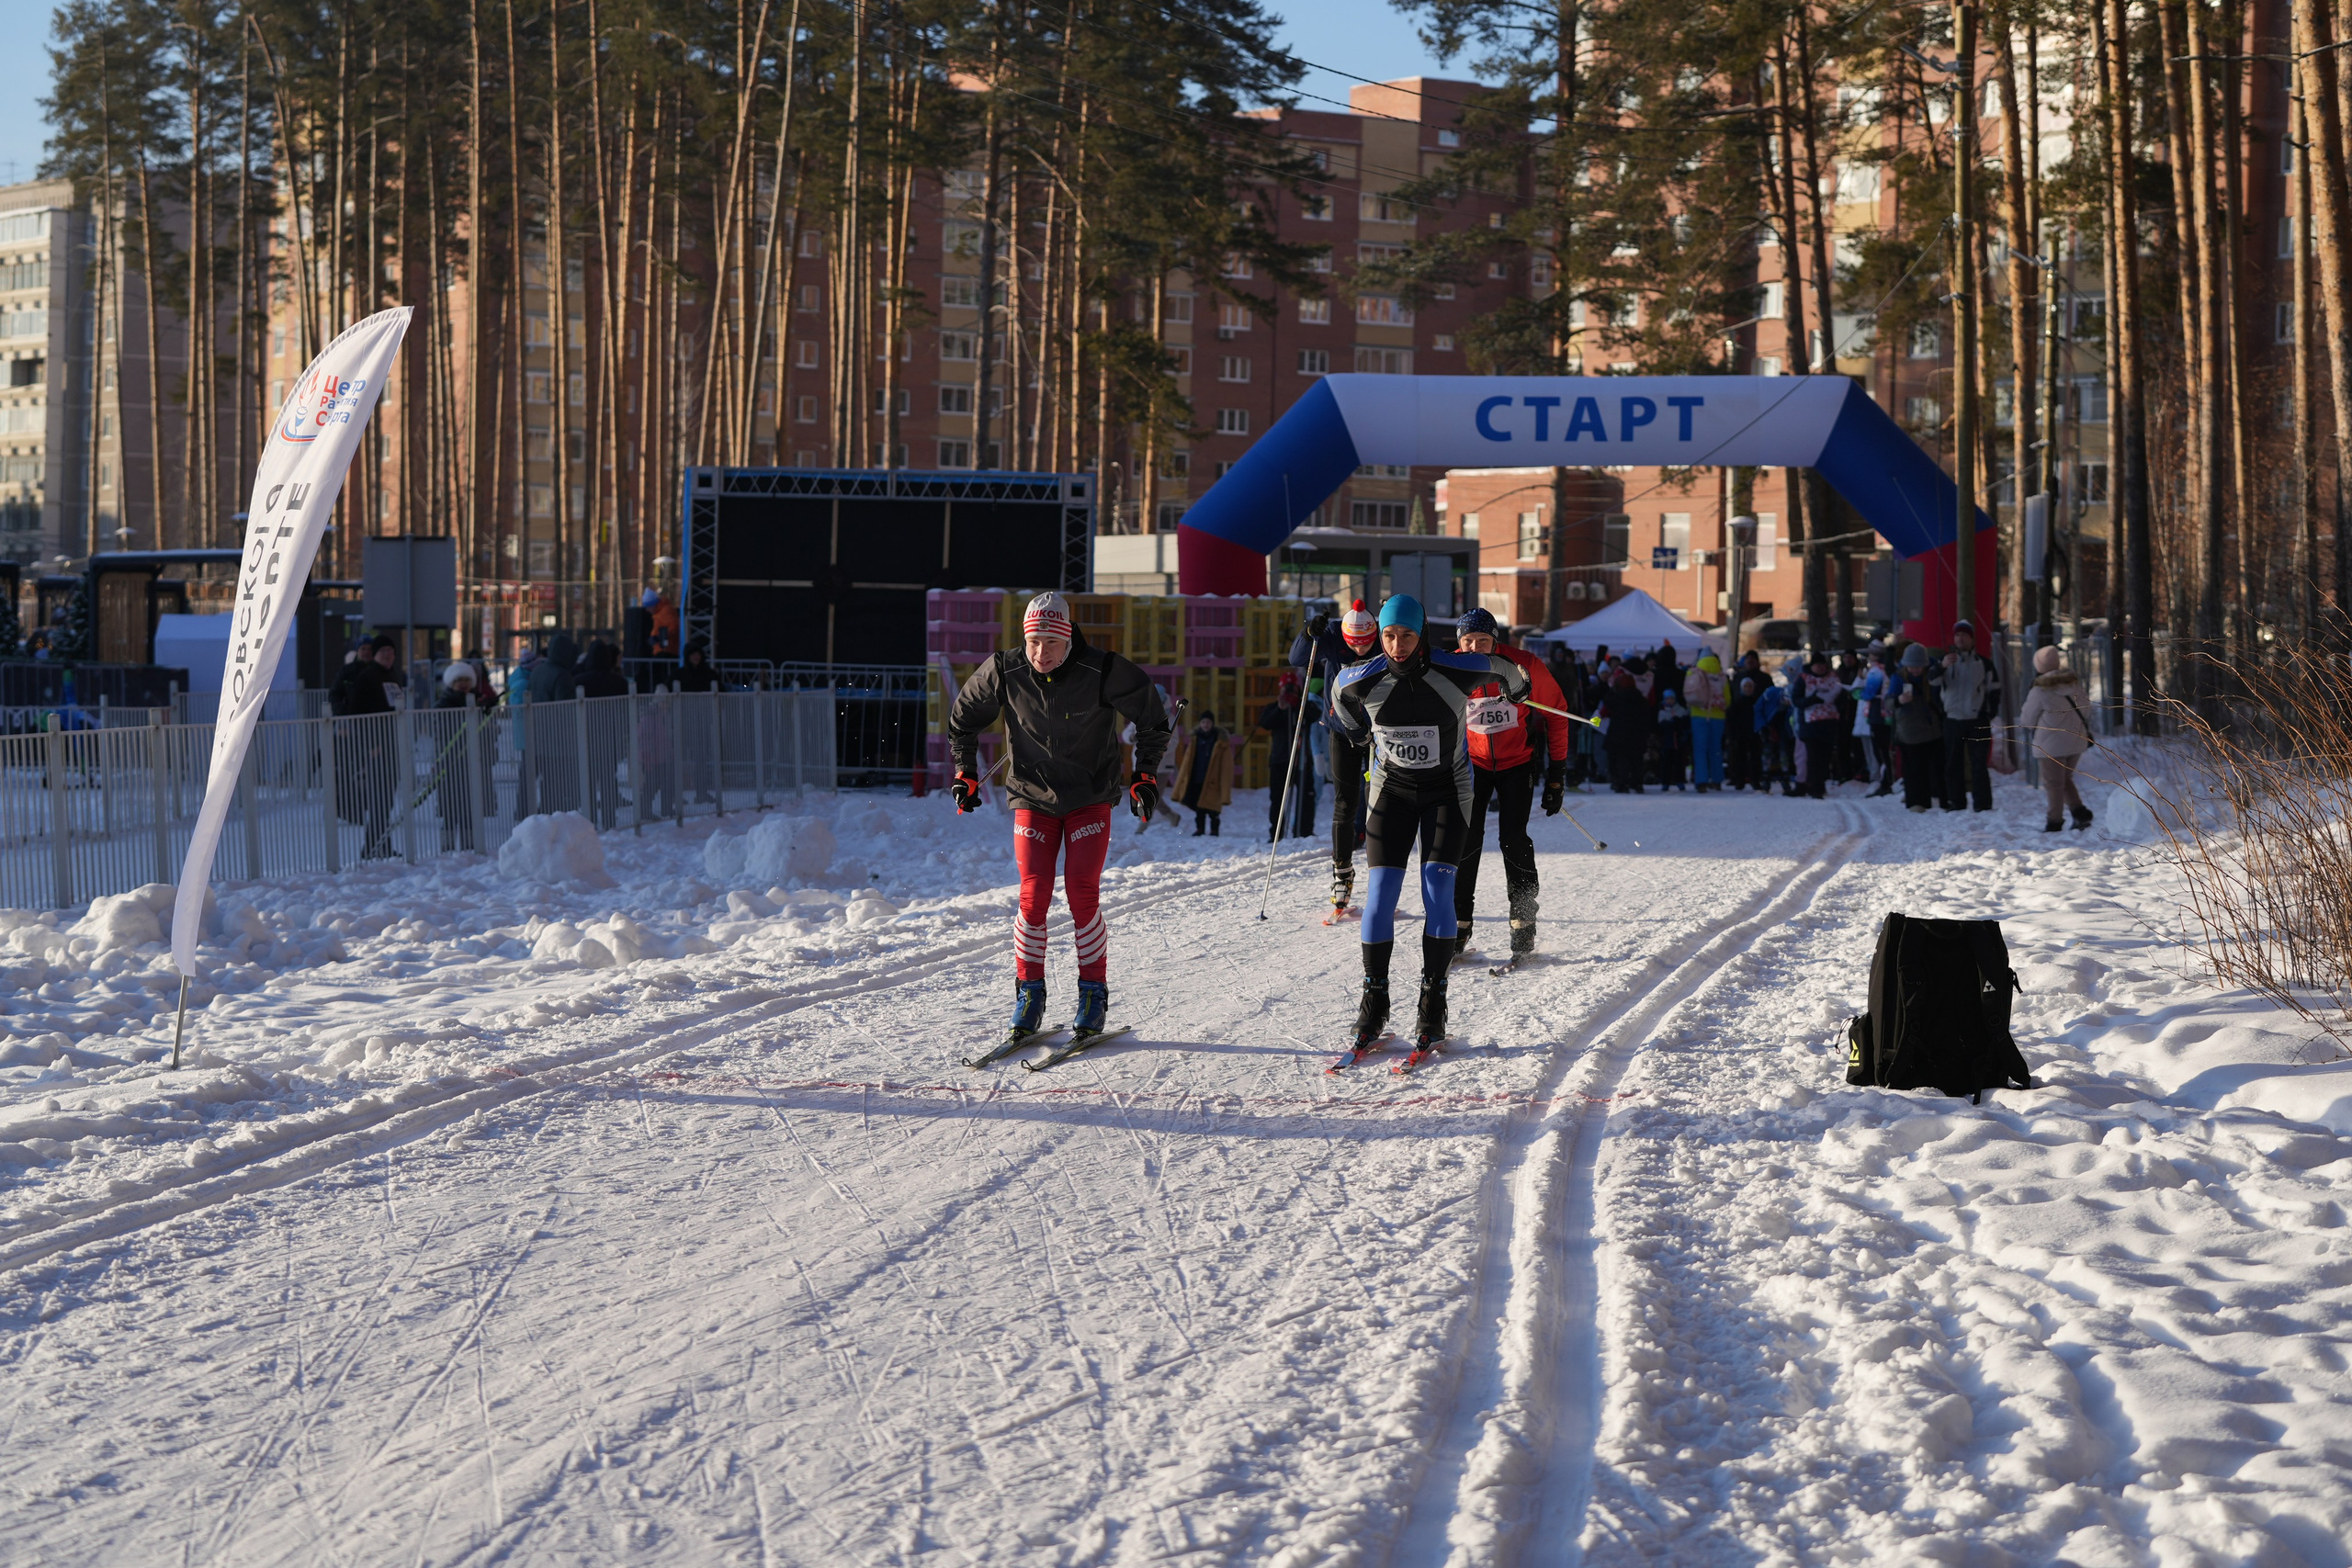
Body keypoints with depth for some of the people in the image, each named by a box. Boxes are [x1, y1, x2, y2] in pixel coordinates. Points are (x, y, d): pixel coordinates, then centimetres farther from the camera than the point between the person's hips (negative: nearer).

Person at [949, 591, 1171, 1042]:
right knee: (1034, 897, -9)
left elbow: (1151, 716, -3)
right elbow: (963, 717, 8)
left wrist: (1146, 774, -4)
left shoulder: (1101, 672, -18)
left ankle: (1094, 993, 1)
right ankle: (1029, 995, 5)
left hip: (1090, 798, -2)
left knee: (1082, 893, -12)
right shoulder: (1005, 673, -12)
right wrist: (964, 773, 7)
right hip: (1033, 798, 2)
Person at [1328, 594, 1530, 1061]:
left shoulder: (1457, 672, -19)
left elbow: (1507, 673, 2)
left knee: (1437, 889, -12)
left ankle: (1433, 1006, -7)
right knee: (1381, 893, -8)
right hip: (1392, 791, 2)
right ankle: (1373, 1004, 0)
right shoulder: (1359, 681, -14)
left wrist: (1516, 690, 23)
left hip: (1447, 791, -1)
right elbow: (1339, 696, 11)